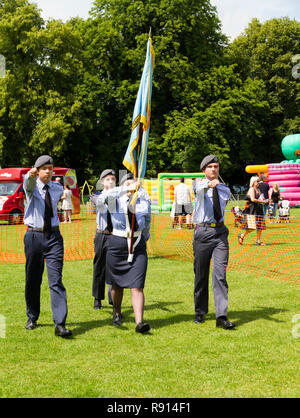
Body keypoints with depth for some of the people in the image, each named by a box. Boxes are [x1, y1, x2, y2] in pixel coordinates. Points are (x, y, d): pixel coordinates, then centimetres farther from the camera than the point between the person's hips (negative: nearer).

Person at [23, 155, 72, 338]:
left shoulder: (58, 189, 8)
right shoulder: (32, 186, -2)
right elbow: (28, 183, -29)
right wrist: (31, 175, -49)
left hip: (54, 237, 1)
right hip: (34, 236, -1)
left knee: (56, 280, -10)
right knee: (33, 280, 9)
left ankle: (60, 324, -15)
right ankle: (32, 318, 28)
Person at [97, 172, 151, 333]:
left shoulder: (143, 198, 6)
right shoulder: (116, 199, -2)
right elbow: (104, 197, -26)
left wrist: (144, 238, 25)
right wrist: (127, 189, -32)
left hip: (138, 246, 1)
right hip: (117, 243, 0)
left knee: (137, 286, -9)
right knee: (117, 284, 16)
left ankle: (139, 322, -16)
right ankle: (117, 313, 40)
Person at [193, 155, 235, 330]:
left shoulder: (224, 188, 18)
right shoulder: (199, 183, 3)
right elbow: (198, 188, -21)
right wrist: (208, 184, -43)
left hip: (220, 233, 2)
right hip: (202, 232, -2)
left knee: (220, 274, -9)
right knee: (201, 275, 7)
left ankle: (222, 316, -13)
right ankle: (200, 312, 23)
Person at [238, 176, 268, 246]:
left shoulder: (258, 190, 18)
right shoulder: (252, 189, -8)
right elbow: (253, 199, -20)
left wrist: (264, 200, 8)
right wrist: (262, 201, -15)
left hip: (258, 210, 9)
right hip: (252, 210, -9)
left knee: (259, 227, 4)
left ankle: (258, 241, 8)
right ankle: (241, 236, 8)